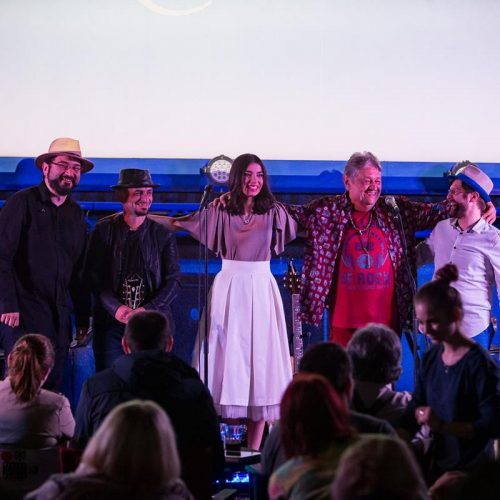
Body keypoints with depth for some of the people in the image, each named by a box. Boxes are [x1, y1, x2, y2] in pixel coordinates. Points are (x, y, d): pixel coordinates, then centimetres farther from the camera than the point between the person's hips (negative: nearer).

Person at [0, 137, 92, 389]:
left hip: (59, 317, 5)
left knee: (52, 385, 4)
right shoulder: (23, 202, -2)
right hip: (22, 312, -5)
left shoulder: (76, 214, 15)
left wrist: (83, 318, 12)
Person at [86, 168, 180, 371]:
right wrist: (116, 308, -15)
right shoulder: (104, 230, 3)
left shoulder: (163, 234, 4)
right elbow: (94, 276, 0)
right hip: (111, 322, 0)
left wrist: (147, 310, -14)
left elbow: (173, 281, 1)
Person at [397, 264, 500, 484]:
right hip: (439, 465, 6)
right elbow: (413, 411, 4)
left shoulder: (479, 364, -18)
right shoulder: (431, 358, 4)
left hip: (473, 470, -6)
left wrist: (443, 426, -27)